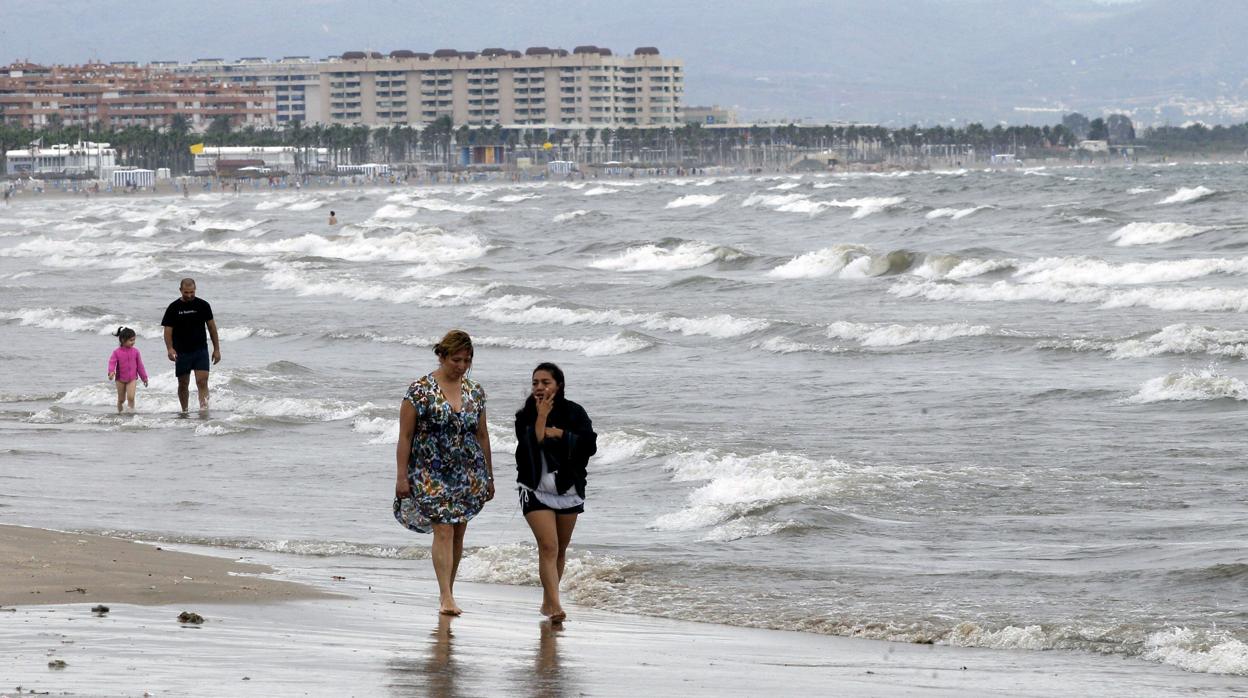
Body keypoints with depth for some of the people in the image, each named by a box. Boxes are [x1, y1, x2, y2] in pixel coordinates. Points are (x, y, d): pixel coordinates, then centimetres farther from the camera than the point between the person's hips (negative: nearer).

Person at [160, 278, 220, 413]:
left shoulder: (203, 305, 3)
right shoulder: (173, 308, 0)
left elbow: (211, 327, 9)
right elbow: (168, 330, -2)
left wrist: (216, 349, 7)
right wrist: (170, 349, -19)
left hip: (200, 351, -1)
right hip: (182, 353, 1)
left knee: (202, 382, -14)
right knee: (183, 385, 8)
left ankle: (204, 408, -19)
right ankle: (184, 411, 23)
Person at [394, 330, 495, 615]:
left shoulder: (475, 391, 8)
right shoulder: (420, 390, -7)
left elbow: (482, 435, 15)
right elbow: (405, 436, -5)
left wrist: (489, 475, 16)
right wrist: (402, 476, -8)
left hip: (468, 474, 5)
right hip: (432, 473, -5)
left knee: (458, 533, 8)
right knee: (443, 530, -14)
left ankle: (447, 592, 19)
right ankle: (446, 597, -18)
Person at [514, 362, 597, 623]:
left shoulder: (574, 413, 0)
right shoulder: (525, 416, -3)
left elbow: (590, 445, -9)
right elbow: (529, 447, -18)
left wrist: (561, 434, -16)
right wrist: (541, 417, -18)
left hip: (569, 490, 3)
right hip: (537, 491, -3)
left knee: (560, 549, 13)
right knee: (548, 547, -15)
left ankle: (548, 601, 28)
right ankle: (555, 606, -22)